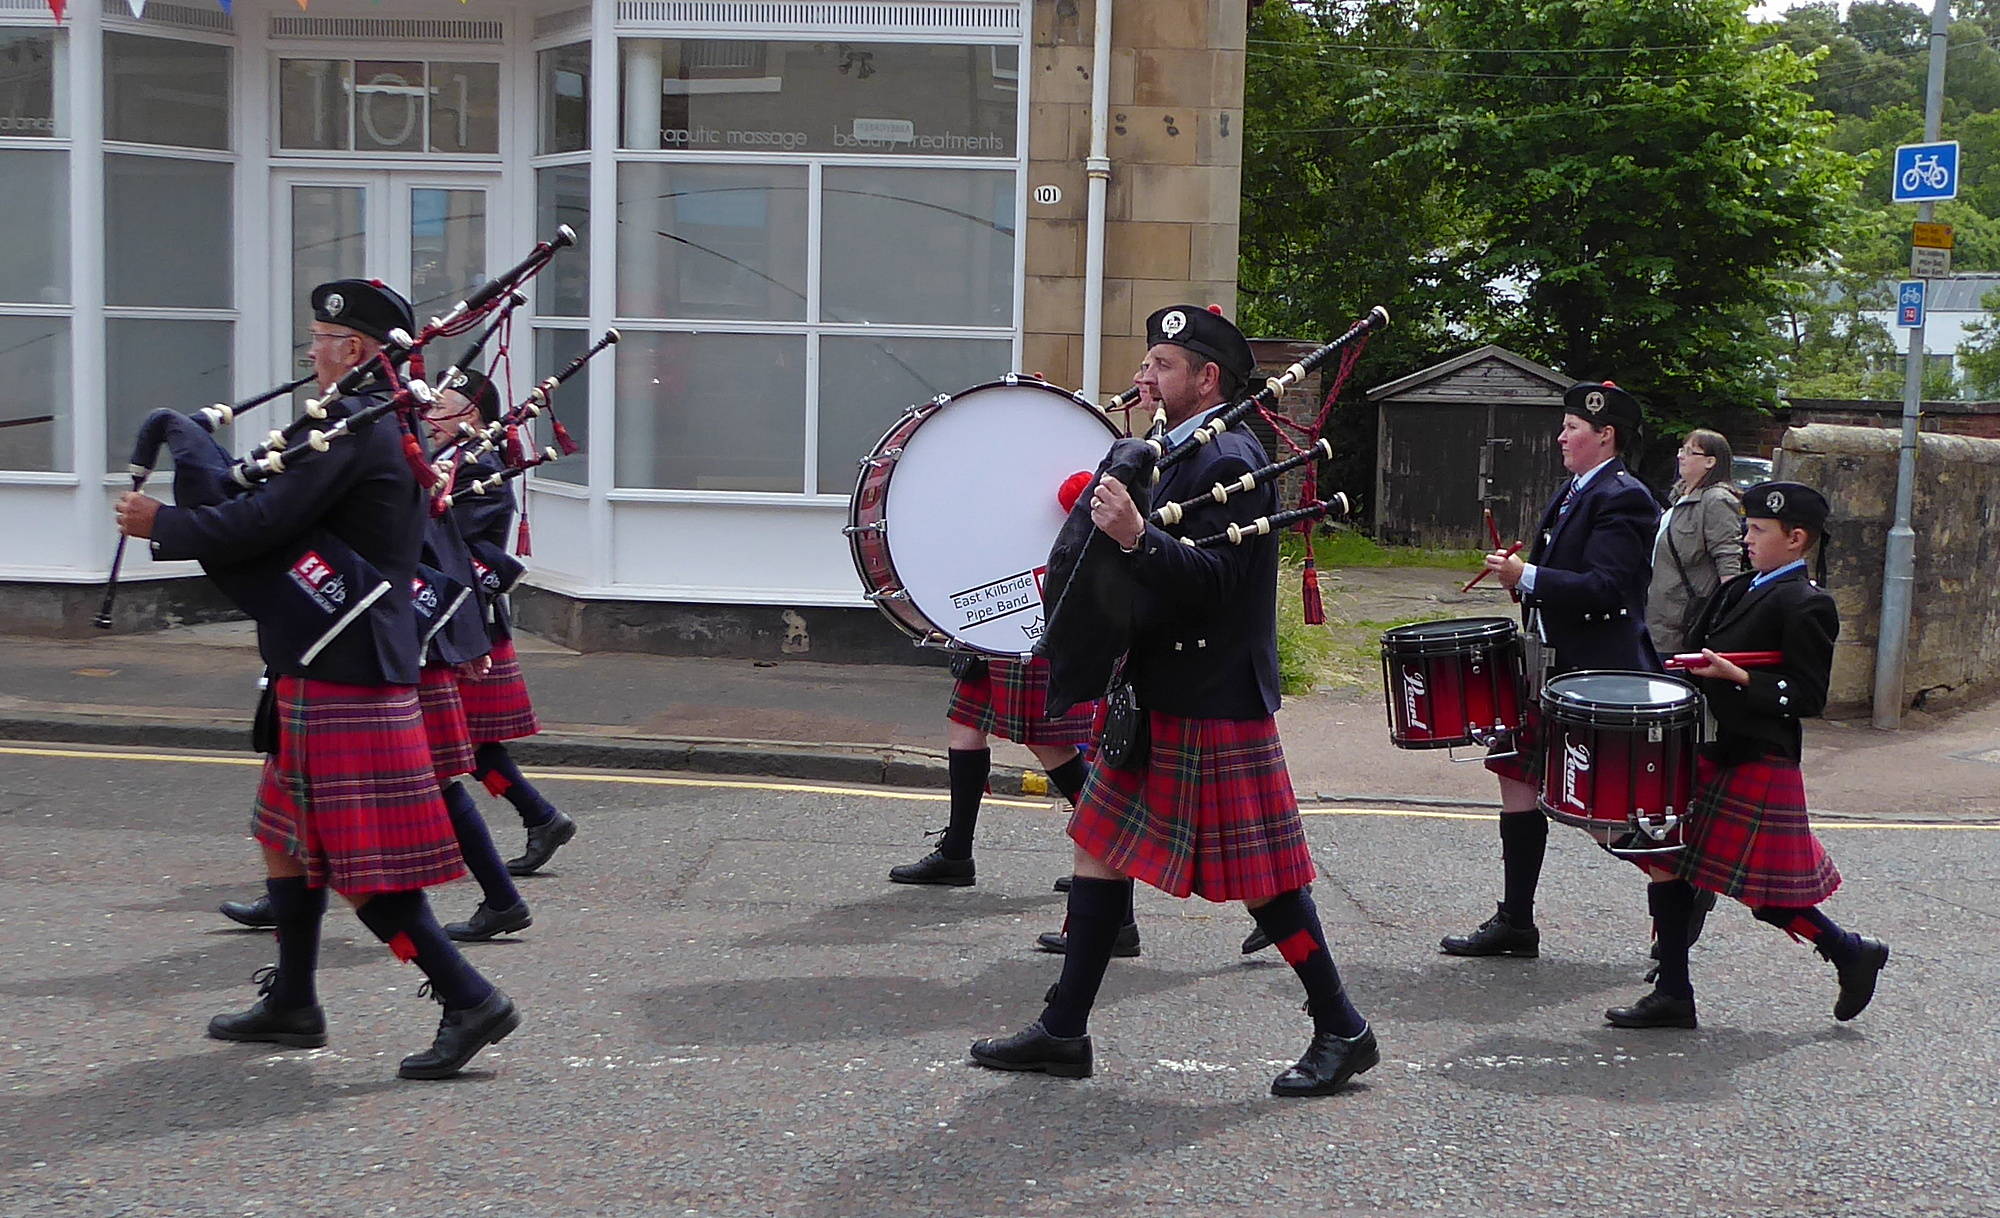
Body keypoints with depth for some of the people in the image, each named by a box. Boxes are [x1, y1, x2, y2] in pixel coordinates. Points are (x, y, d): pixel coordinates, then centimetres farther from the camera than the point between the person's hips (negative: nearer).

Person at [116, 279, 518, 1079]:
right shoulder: (394, 427, 14)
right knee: (291, 833, 20)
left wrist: (160, 525, -8)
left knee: (362, 863, -7)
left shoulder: (353, 428, -17)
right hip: (335, 669, 11)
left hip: (344, 676, -10)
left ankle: (469, 999, -5)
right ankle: (291, 1004, 30)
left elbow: (264, 524, -22)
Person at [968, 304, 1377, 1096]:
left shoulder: (1230, 461, -15)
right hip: (1160, 695, 10)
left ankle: (1342, 1032, 12)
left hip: (1214, 705, -10)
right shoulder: (1181, 455, 14)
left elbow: (1214, 577, -25)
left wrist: (1135, 536, -37)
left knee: (1258, 876, -2)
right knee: (1100, 848, 10)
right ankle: (1064, 1031, 17)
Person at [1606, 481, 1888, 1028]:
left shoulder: (1806, 605, -12)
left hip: (1758, 762, -9)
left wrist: (1734, 675, -22)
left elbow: (1807, 696, -17)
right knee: (1665, 862, 6)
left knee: (1764, 892, -2)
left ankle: (1853, 954, 20)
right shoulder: (1739, 590, 13)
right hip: (1708, 751, 9)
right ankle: (1673, 995, 14)